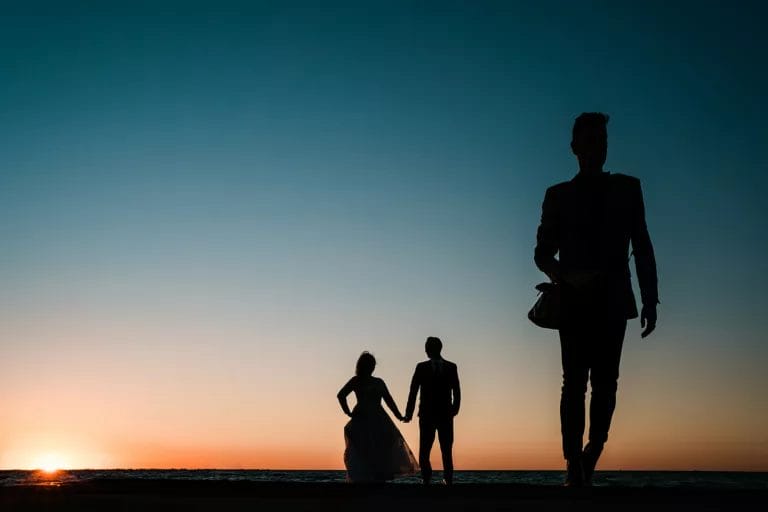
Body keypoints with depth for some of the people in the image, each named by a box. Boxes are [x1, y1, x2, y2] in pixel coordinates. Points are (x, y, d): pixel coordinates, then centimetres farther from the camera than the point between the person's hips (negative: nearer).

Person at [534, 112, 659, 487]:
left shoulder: (627, 188, 14)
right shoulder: (559, 195, 10)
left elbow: (642, 249, 10)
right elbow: (543, 253, 7)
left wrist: (650, 299, 1)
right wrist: (567, 277, -13)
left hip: (613, 302, 1)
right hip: (575, 301, -1)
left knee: (605, 384, -2)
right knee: (575, 382, -7)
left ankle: (588, 465, 9)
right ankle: (574, 470, -8)